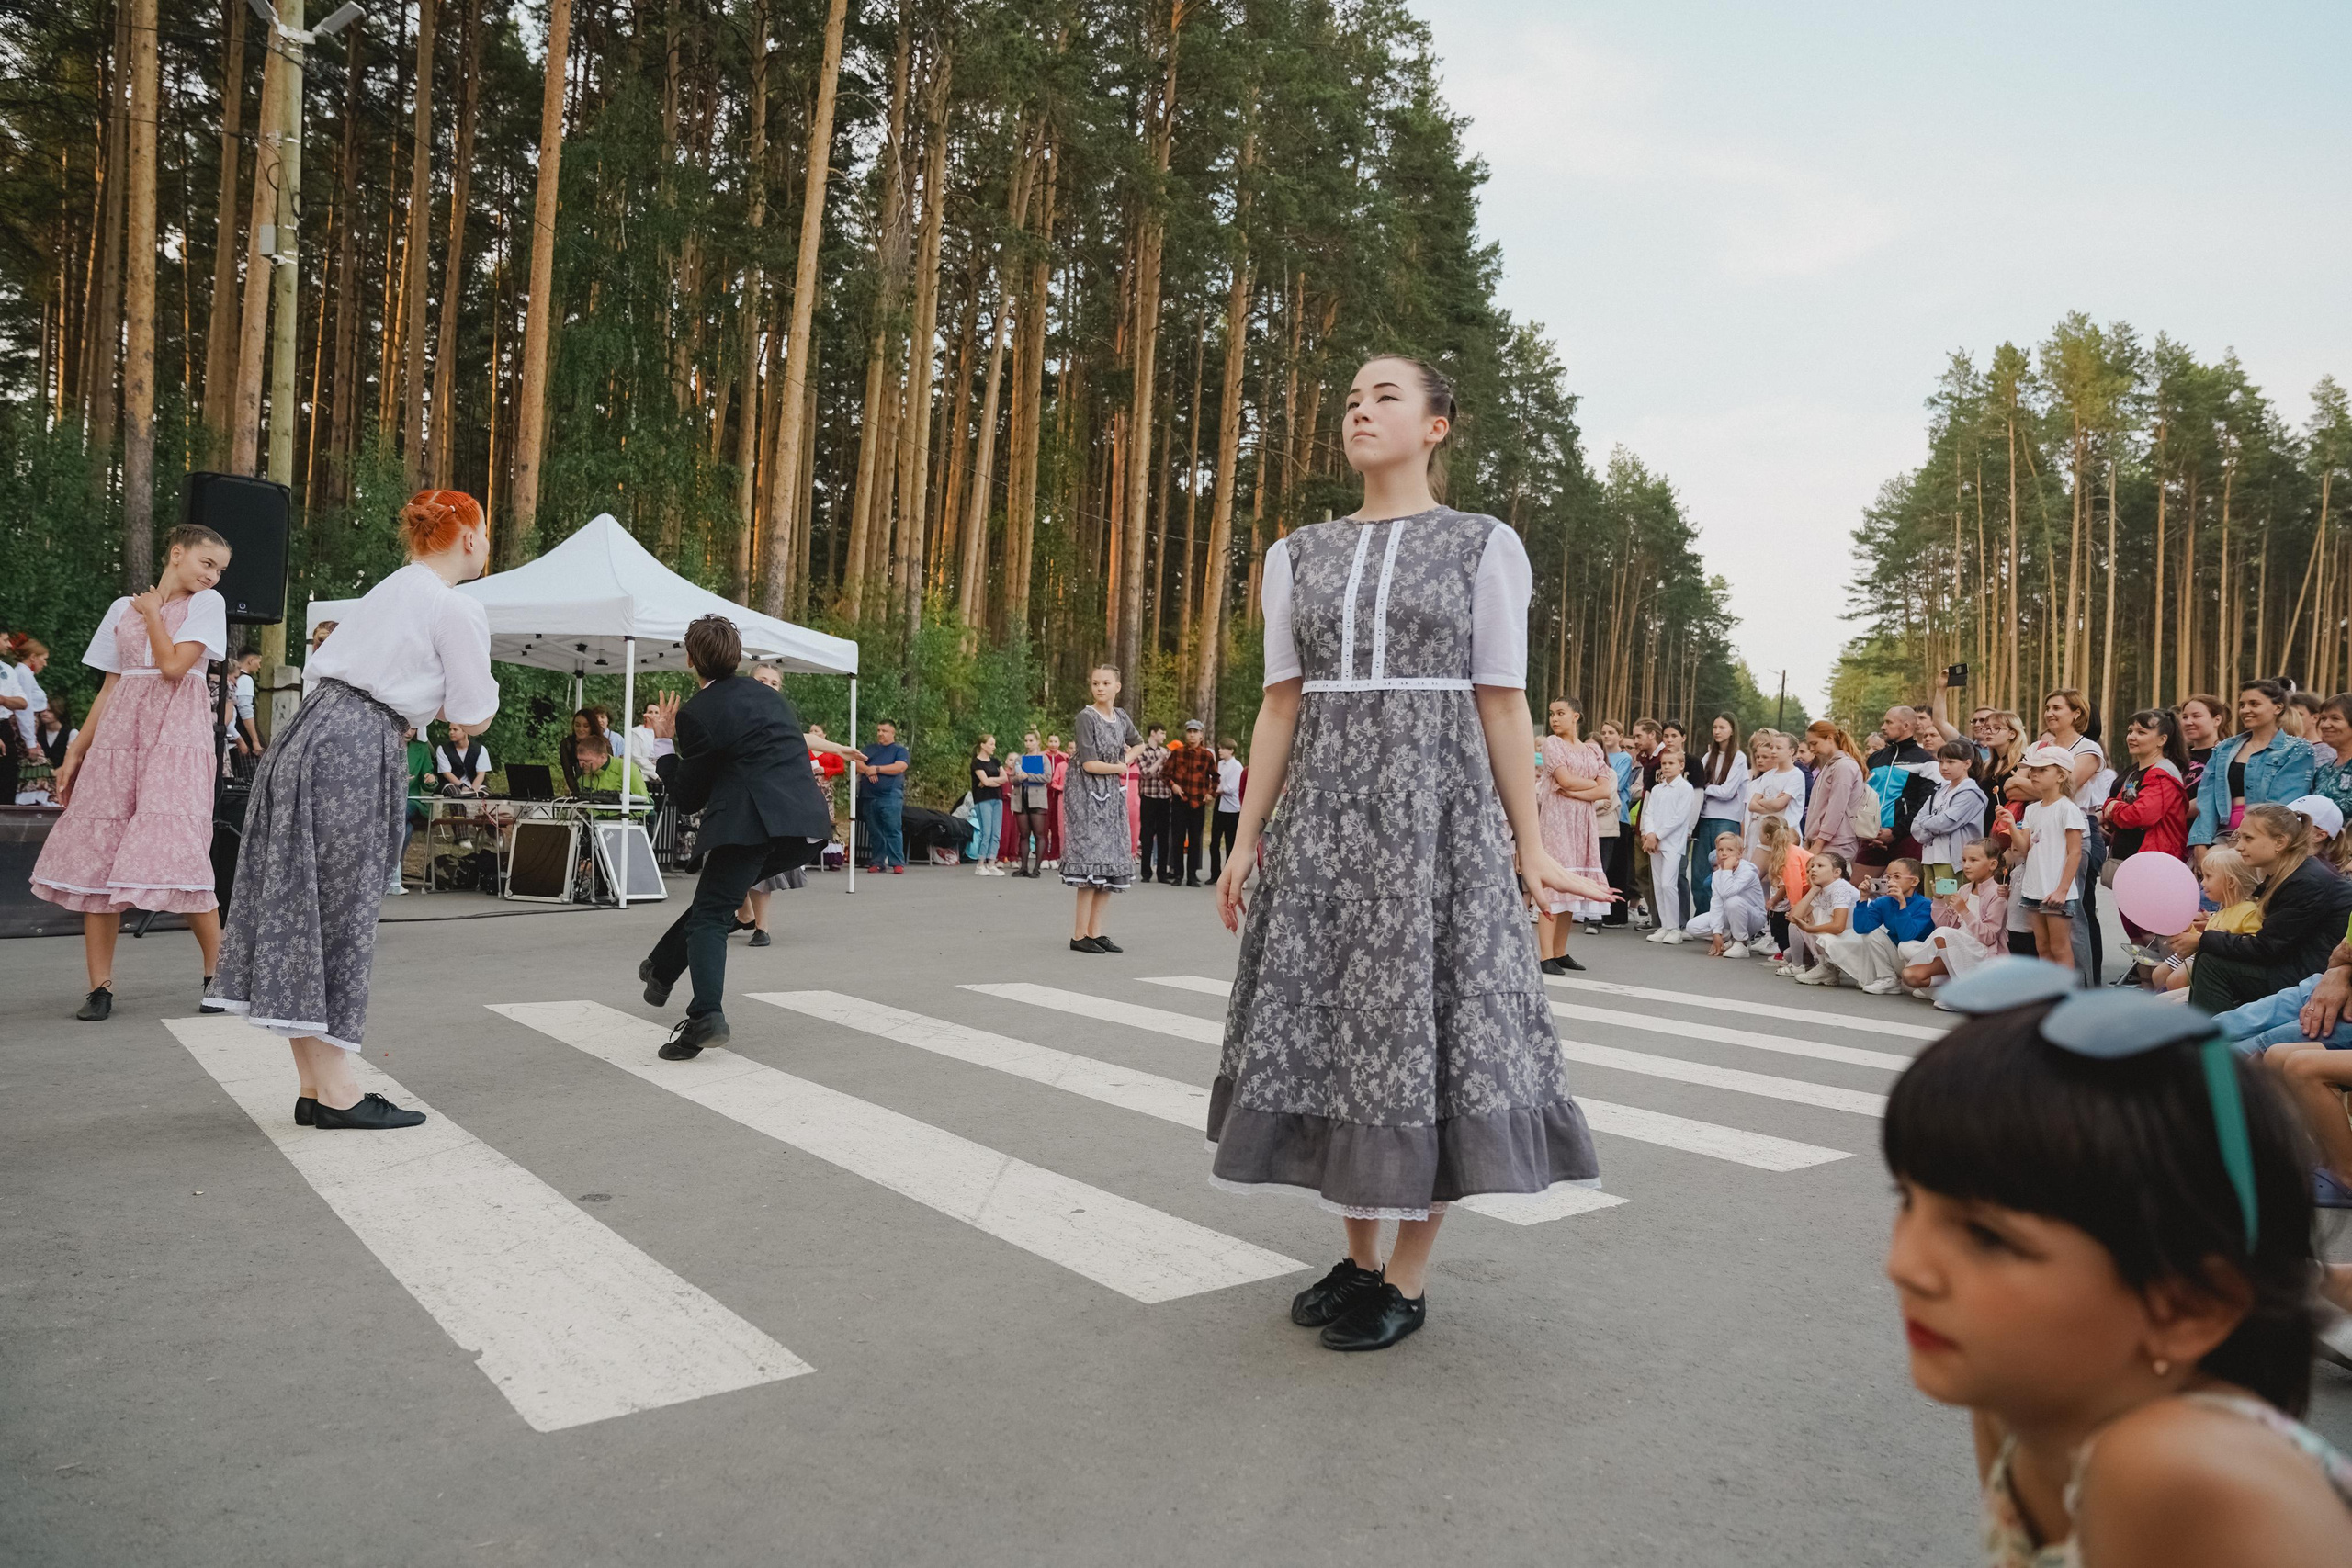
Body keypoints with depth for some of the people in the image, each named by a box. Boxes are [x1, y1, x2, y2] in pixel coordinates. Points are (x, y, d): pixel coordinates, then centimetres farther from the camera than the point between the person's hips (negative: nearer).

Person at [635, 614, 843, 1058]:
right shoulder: (772, 697, 20)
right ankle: (663, 969, 31)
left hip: (753, 825, -7)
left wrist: (665, 744, 16)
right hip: (808, 825, 7)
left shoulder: (696, 713, 0)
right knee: (716, 899, 24)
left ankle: (706, 1016, -17)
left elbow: (688, 798, 5)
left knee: (709, 916, -1)